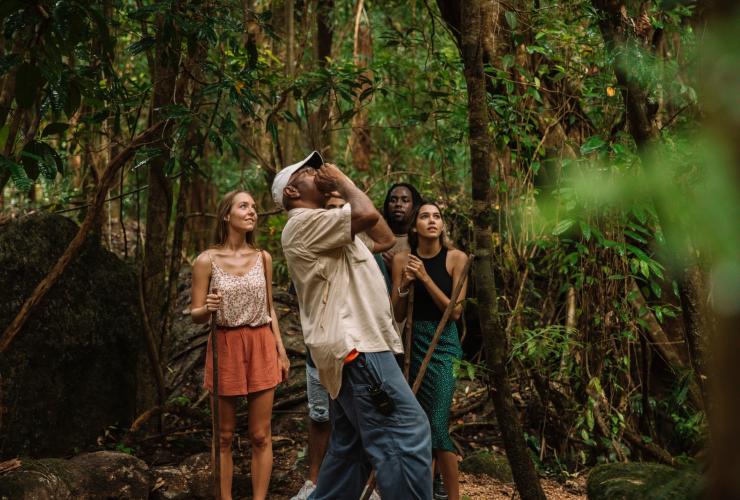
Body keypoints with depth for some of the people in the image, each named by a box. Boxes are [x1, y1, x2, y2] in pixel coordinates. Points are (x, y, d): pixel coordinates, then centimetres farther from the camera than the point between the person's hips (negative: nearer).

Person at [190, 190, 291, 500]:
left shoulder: (263, 258, 5)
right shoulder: (207, 261, -6)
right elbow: (195, 315, -4)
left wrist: (281, 350, 9)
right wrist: (208, 308, -26)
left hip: (261, 347, 3)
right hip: (225, 348, -2)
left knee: (260, 436, 4)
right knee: (224, 436, 7)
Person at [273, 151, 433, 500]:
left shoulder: (322, 228, 26)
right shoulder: (303, 223, -6)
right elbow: (367, 215, -18)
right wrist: (342, 180, -4)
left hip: (352, 346, 11)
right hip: (355, 347, -11)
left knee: (350, 447, 12)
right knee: (407, 435, -16)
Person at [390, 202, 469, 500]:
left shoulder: (456, 259, -6)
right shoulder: (402, 260, 2)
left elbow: (455, 311, -10)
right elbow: (397, 314, 5)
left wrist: (425, 278, -16)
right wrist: (404, 284, -13)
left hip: (443, 343, -3)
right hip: (412, 342, 4)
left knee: (438, 423, -11)